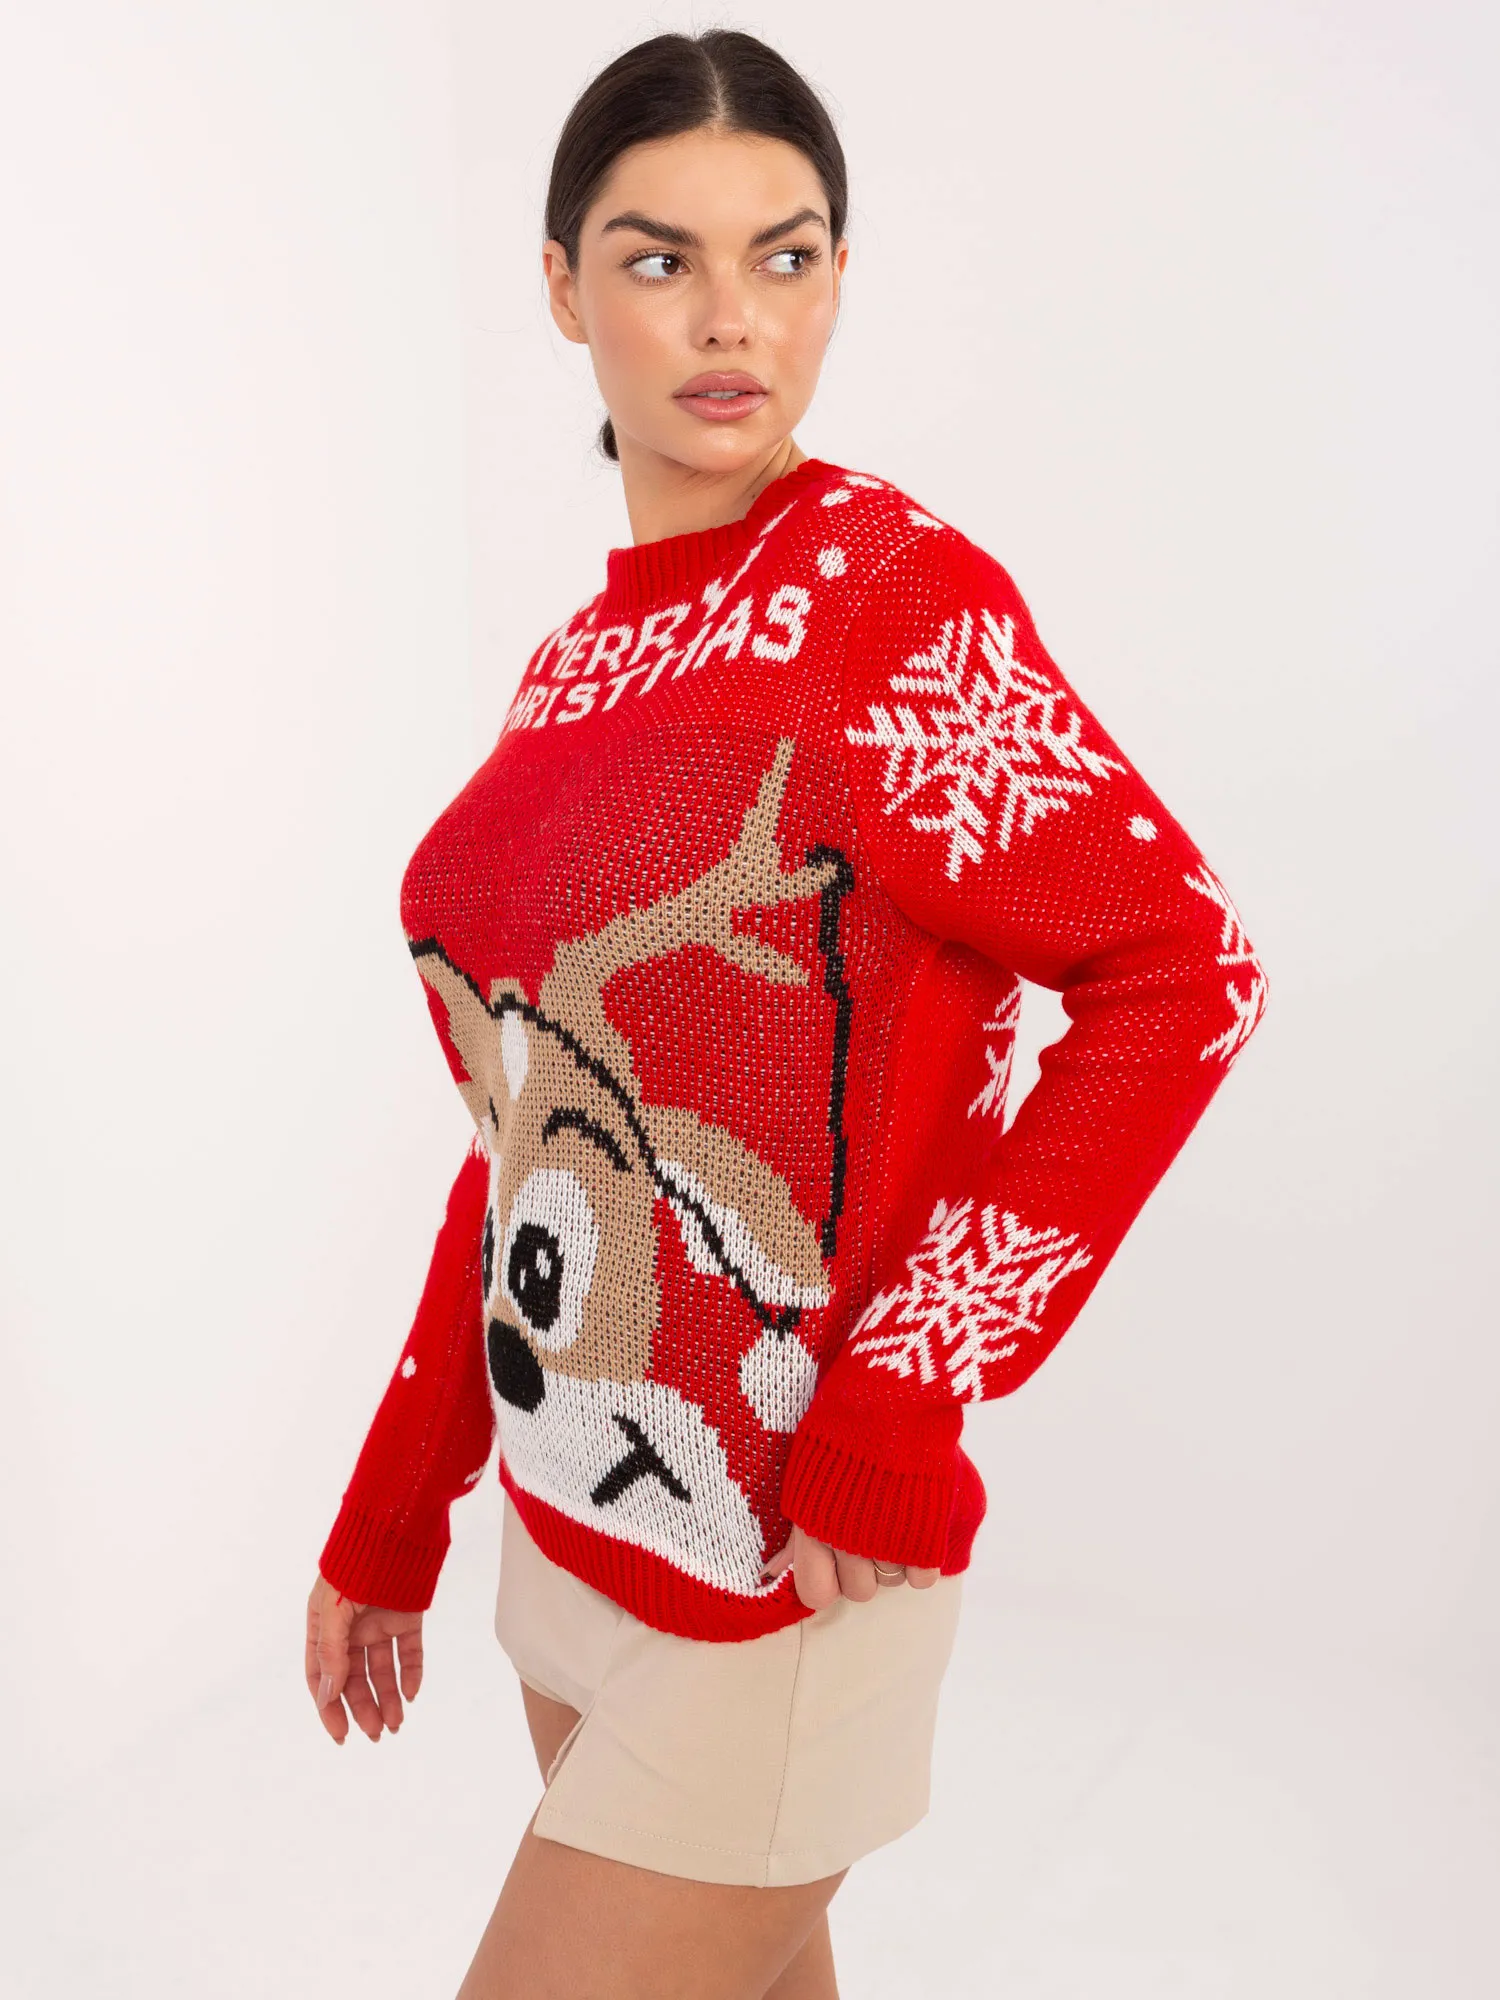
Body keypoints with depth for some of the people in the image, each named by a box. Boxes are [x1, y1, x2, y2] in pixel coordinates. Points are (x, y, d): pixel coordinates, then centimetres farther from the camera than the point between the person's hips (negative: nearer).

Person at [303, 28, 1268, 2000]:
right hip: (566, 1521, 6)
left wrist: (898, 1410, -19)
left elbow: (1183, 969, -18)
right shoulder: (581, 662, 6)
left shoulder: (892, 591, -14)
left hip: (780, 1581, -6)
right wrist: (391, 1516, 12)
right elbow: (529, 1128, 10)